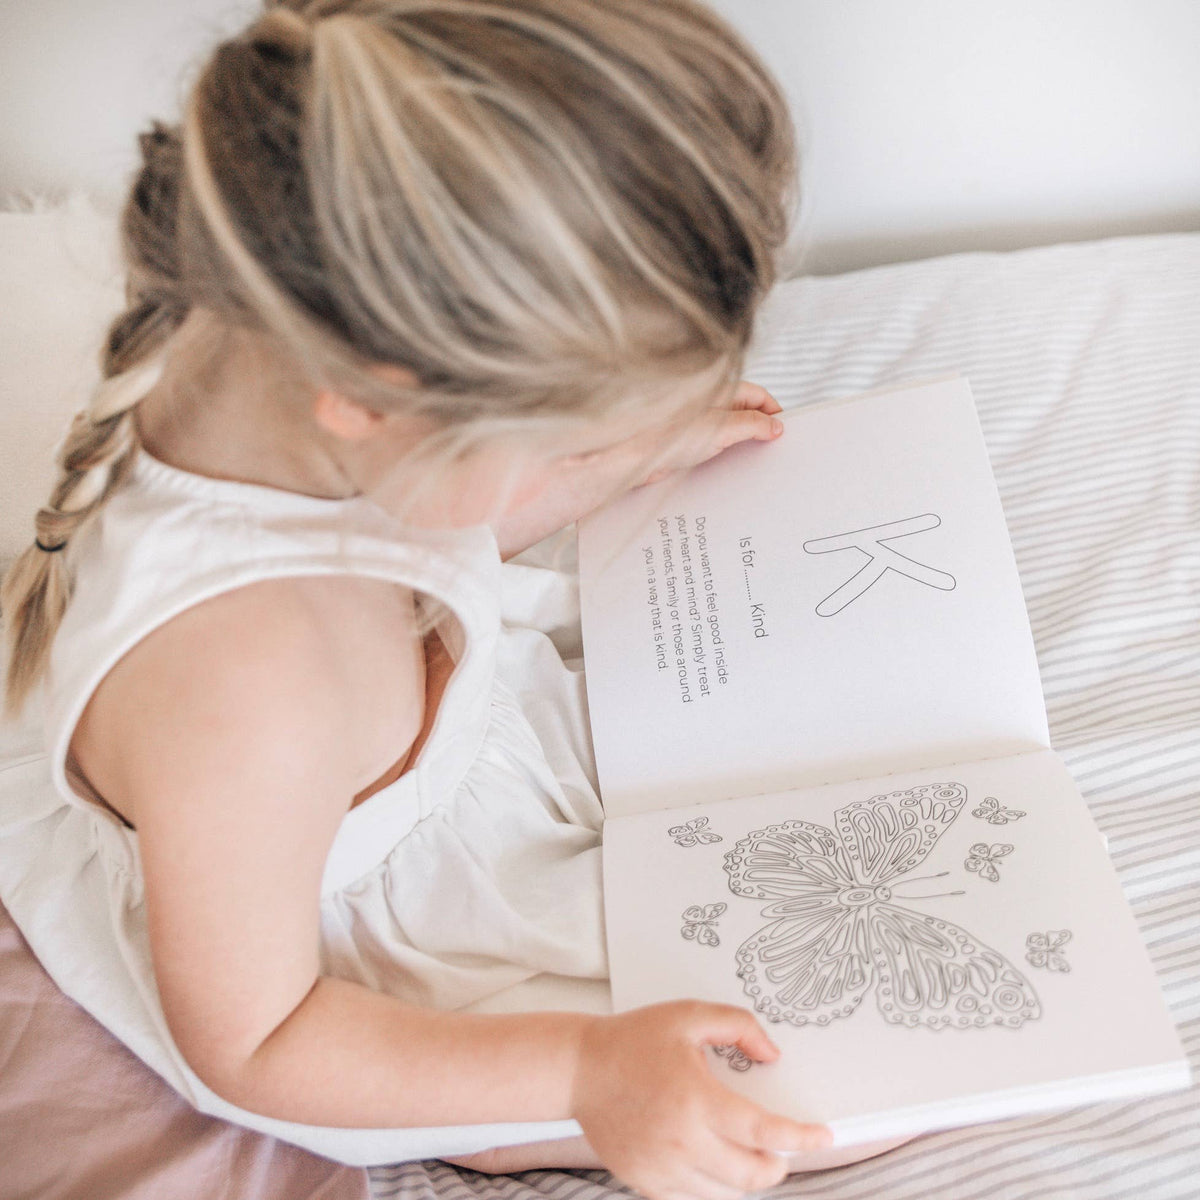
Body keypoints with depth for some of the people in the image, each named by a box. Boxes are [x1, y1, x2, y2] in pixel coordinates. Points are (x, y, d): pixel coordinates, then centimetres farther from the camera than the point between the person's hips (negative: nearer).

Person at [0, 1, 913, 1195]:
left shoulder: (278, 362, -21)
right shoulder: (243, 695, -46)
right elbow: (251, 1042, -27)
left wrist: (642, 450, 1)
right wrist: (586, 1071, -32)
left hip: (466, 771, 8)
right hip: (384, 996, -7)